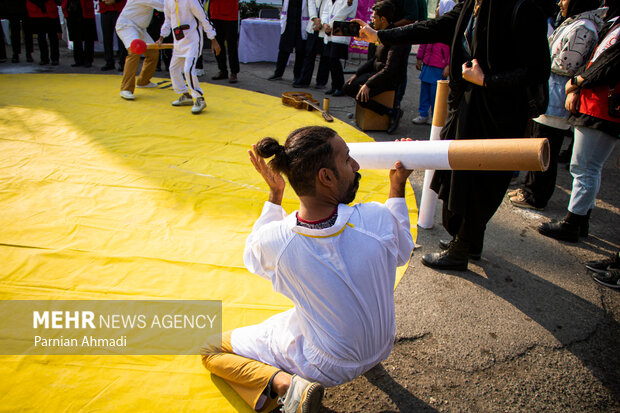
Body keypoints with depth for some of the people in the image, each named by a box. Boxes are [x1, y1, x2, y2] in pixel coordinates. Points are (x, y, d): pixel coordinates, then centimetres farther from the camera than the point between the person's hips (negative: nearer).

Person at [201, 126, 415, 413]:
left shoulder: (273, 239, -29)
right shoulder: (378, 220, -29)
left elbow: (253, 255, -1)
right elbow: (401, 253, -3)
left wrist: (274, 194, -4)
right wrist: (398, 188, 2)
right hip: (380, 348, 3)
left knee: (211, 351, 11)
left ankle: (286, 384, -9)